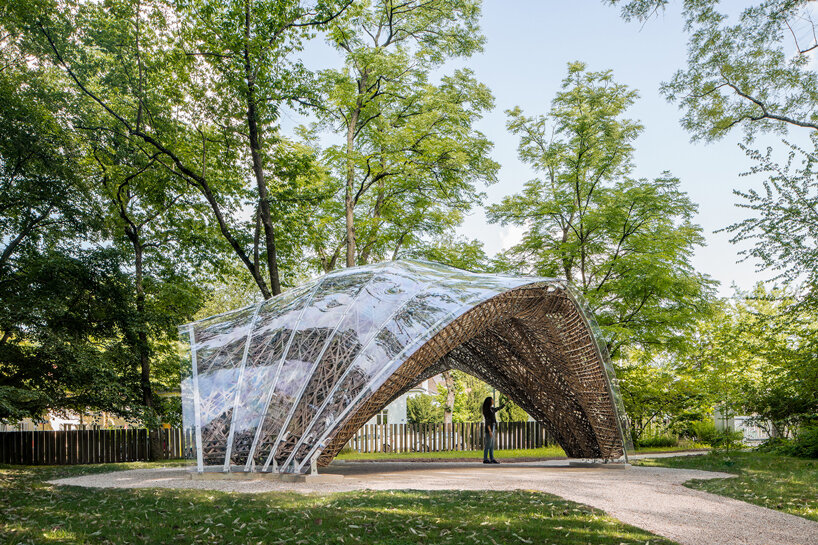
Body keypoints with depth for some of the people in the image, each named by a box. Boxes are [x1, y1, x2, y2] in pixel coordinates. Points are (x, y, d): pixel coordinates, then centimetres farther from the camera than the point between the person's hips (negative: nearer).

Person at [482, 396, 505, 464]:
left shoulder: (492, 409, 14)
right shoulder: (486, 410, -13)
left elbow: (499, 408, 27)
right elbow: (487, 421, -18)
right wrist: (490, 431, -24)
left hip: (493, 428, 9)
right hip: (489, 428, -9)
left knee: (492, 445, 7)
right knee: (488, 445, -7)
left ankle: (492, 459, 8)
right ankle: (485, 459, -3)